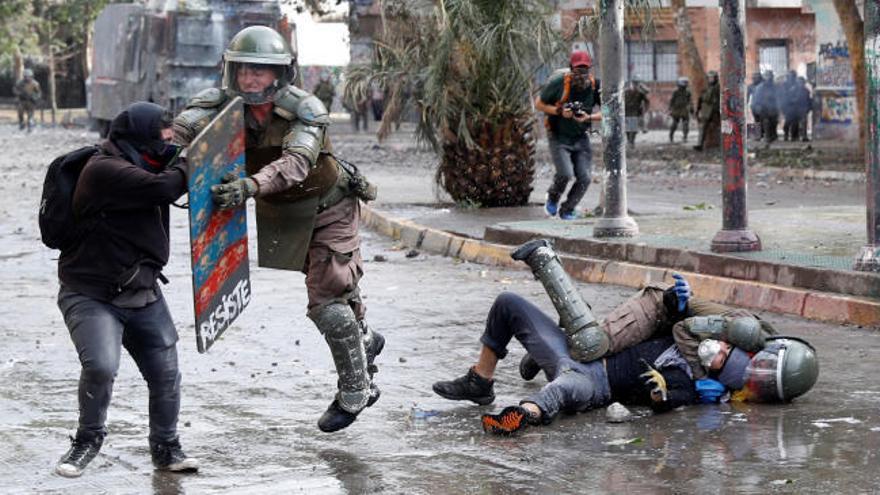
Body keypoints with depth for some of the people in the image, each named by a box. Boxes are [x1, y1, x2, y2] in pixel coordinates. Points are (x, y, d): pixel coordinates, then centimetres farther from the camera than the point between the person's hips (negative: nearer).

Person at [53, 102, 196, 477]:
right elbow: (163, 188, -30)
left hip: (143, 294, 8)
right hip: (92, 296, -8)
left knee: (165, 372, 3)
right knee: (101, 366, -25)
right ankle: (88, 439, 1)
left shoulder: (139, 167, 8)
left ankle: (166, 447, 24)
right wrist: (190, 165, -15)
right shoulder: (105, 171, -22)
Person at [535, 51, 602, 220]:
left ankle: (567, 210, 18)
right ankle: (553, 198, 15)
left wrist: (589, 117, -20)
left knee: (584, 178, -6)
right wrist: (560, 111, -21)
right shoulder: (558, 83, -18)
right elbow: (539, 104, -7)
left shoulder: (595, 86, -10)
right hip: (559, 138, -3)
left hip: (581, 138, 3)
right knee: (565, 174, -19)